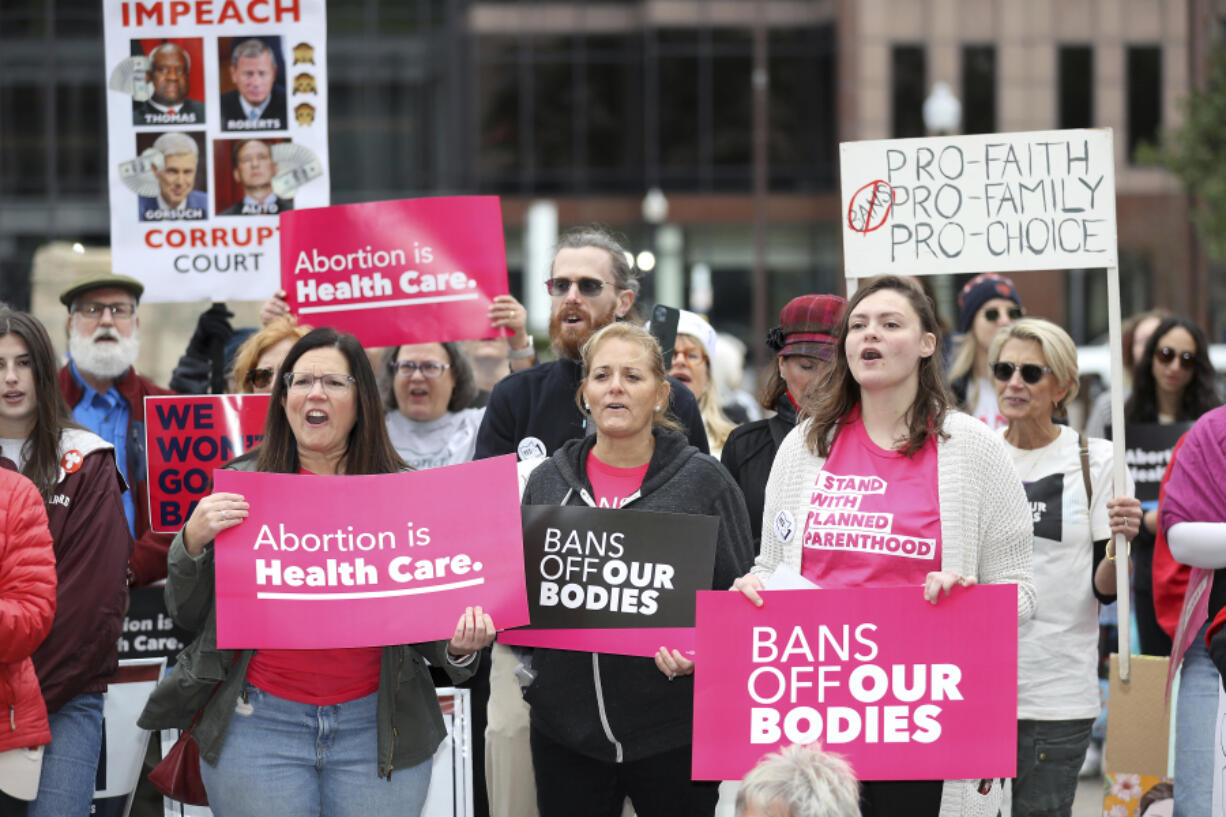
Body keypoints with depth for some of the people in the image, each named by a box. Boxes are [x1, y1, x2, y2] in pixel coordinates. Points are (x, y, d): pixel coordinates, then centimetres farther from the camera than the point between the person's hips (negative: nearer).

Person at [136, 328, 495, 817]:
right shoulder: (240, 483, 5)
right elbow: (187, 615, 7)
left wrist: (460, 646, -12)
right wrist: (193, 541, -11)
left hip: (374, 726, 1)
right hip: (260, 721, 0)